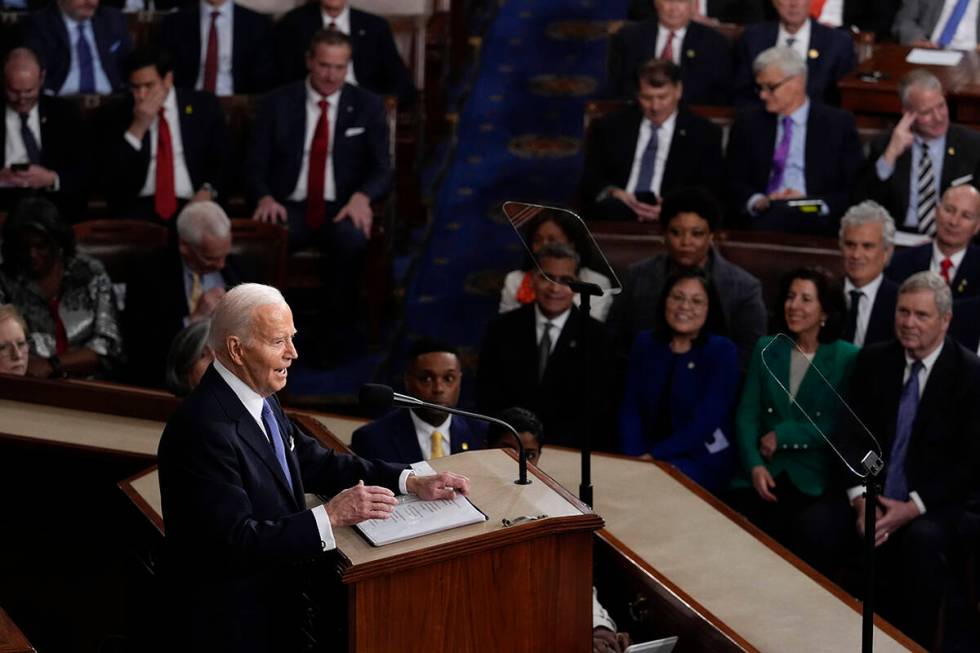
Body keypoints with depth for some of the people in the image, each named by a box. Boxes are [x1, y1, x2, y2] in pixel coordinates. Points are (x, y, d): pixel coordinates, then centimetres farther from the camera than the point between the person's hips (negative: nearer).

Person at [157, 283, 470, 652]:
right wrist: (330, 516, -28)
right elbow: (237, 542, -27)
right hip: (230, 623, -8)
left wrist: (411, 482, 2)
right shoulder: (204, 428, -24)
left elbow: (316, 464, 12)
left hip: (274, 599, 8)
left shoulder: (260, 398, 4)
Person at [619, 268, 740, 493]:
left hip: (701, 460, -4)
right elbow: (630, 408, 4)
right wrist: (636, 457, -14)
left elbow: (706, 420, -13)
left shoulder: (722, 351, -5)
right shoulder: (645, 343, 9)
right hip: (645, 457, 4)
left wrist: (654, 456, -19)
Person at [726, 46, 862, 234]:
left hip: (813, 222, -1)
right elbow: (734, 182, 10)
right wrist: (757, 201, -11)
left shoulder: (839, 124, 8)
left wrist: (815, 204, -13)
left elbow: (854, 192, 3)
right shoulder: (748, 122, 15)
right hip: (760, 218, 1)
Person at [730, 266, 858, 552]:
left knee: (789, 531, -26)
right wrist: (754, 465, -9)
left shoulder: (848, 358, 1)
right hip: (763, 470, 3)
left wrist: (783, 435, -9)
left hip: (812, 478, -3)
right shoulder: (766, 348, 11)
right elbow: (747, 414, 6)